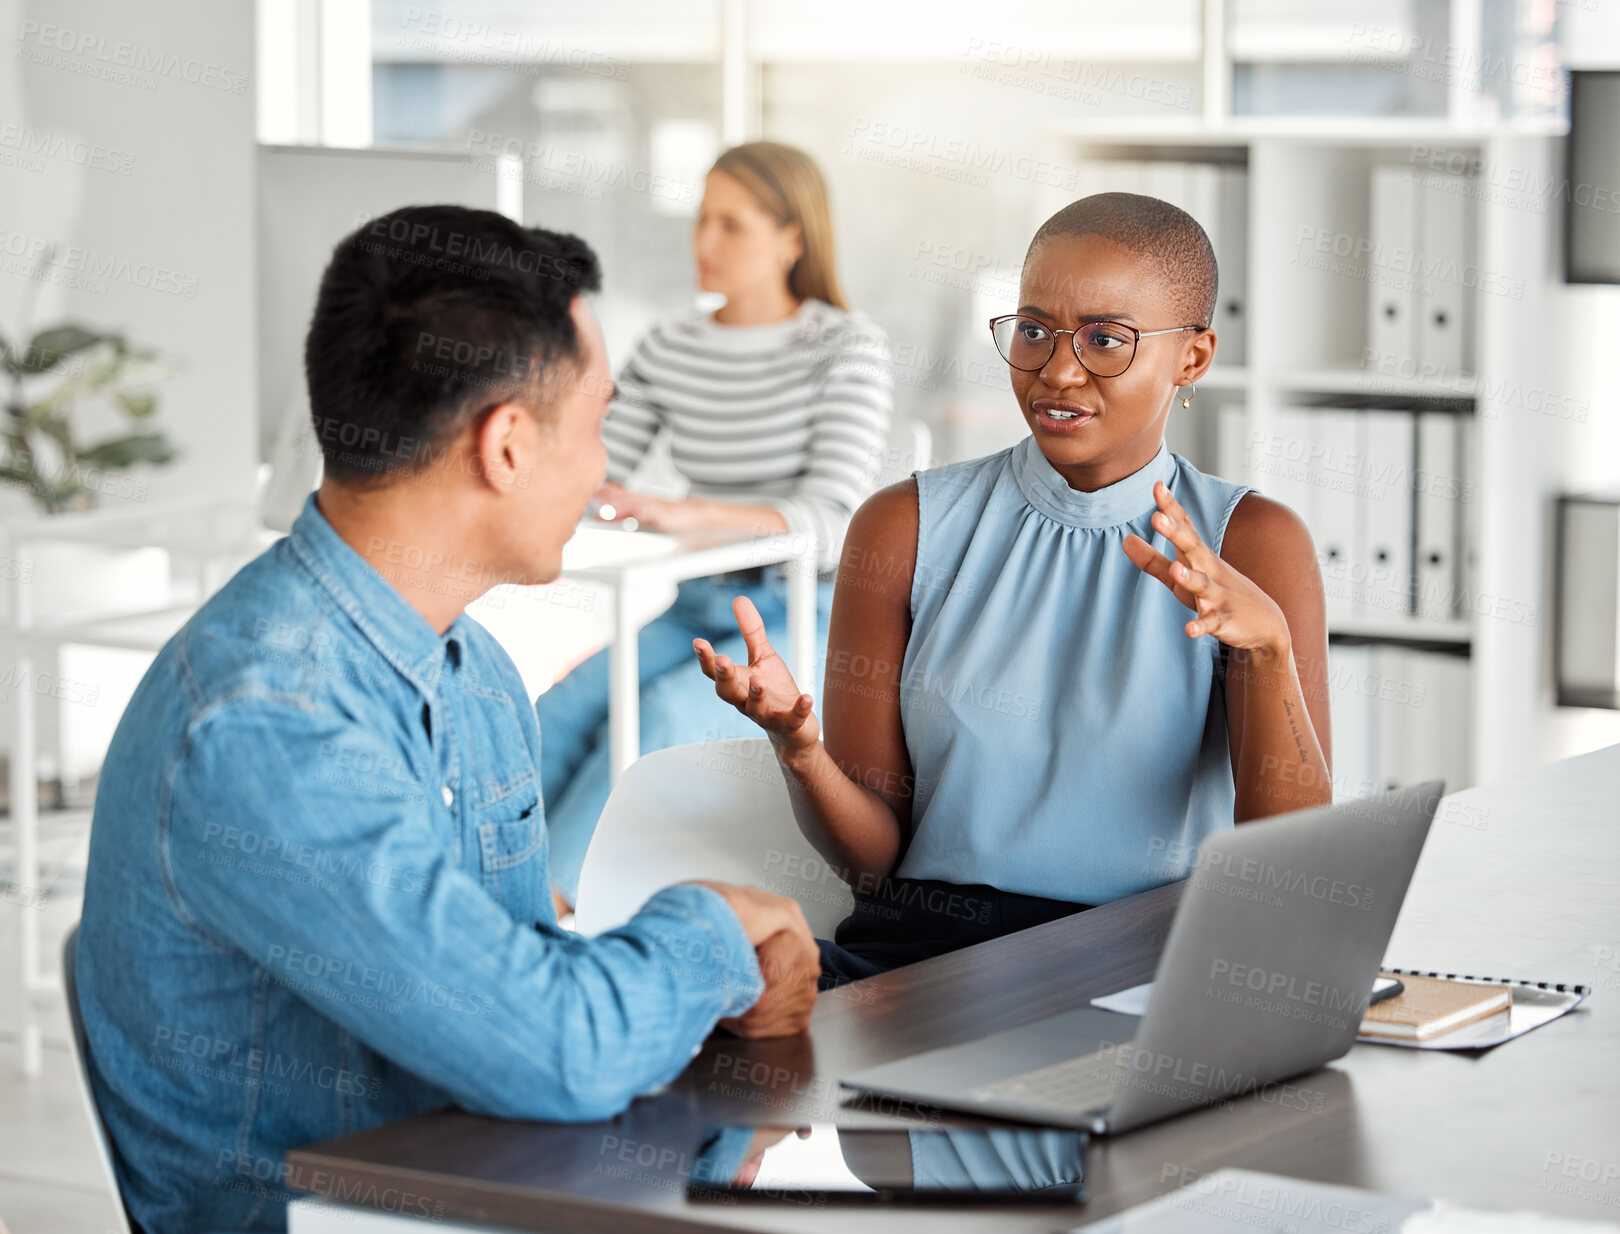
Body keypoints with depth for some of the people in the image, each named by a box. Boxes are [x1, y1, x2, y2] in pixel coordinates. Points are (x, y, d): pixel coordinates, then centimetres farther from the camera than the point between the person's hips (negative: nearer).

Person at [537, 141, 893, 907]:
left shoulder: (847, 349, -7)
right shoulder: (670, 349, 9)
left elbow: (832, 521, -20)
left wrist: (687, 514, -35)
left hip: (810, 621, -5)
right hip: (699, 612, 5)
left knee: (665, 711, -33)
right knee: (566, 706, -25)